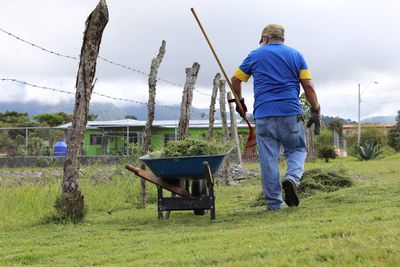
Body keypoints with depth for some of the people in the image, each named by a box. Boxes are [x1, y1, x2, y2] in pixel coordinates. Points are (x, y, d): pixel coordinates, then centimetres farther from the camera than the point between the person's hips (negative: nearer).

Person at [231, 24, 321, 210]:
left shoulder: (255, 55, 11)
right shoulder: (296, 55, 11)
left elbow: (235, 80, 15)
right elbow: (308, 86, 2)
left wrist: (239, 102, 30)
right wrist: (316, 111, 6)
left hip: (263, 114, 0)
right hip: (291, 113, 0)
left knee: (268, 159, 3)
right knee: (297, 149, 15)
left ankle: (274, 203, 2)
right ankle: (292, 178, -14)